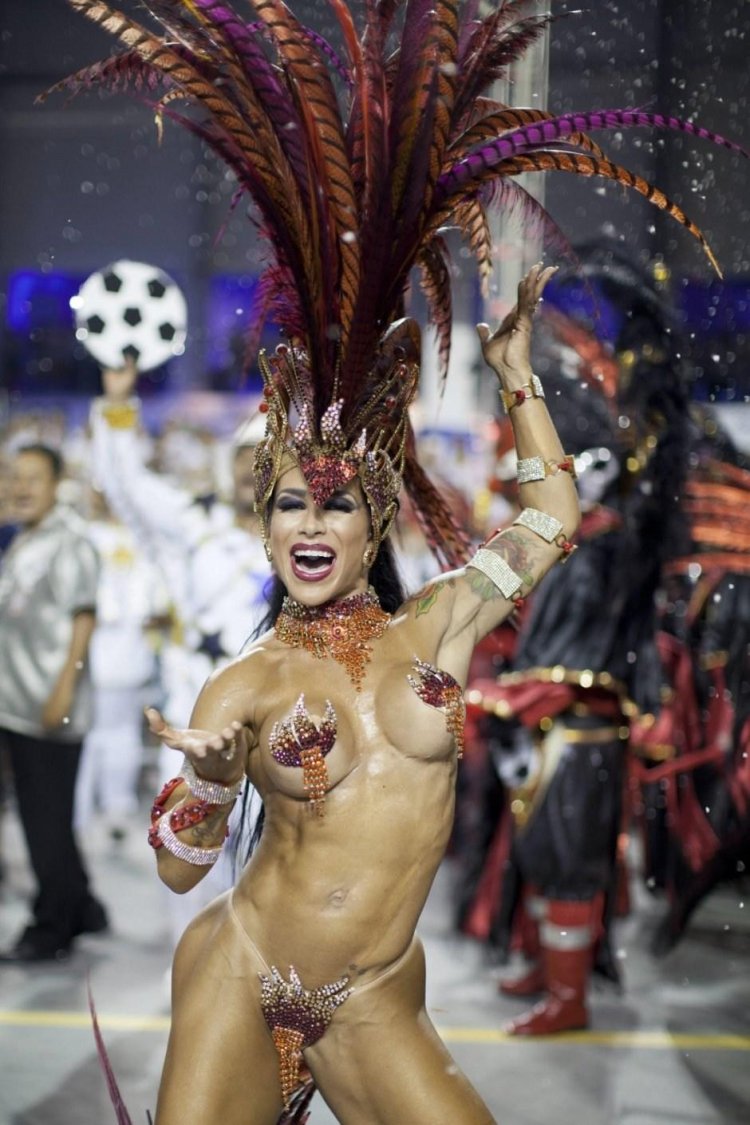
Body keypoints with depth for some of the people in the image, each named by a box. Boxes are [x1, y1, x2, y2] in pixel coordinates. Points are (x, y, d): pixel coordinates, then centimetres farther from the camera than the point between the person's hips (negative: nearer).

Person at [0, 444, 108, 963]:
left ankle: (52, 930, 7)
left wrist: (64, 687, -22)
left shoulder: (70, 540, -10)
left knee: (49, 820, -2)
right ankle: (82, 909, 26)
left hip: (52, 709, -9)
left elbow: (83, 618, -16)